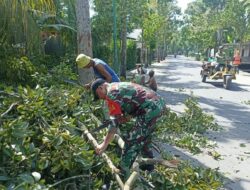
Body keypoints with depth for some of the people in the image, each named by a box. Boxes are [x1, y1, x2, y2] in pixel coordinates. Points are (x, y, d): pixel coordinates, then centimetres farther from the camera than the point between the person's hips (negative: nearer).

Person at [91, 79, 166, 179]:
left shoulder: (111, 93, -8)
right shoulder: (119, 86, 22)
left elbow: (116, 120, -12)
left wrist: (104, 144, -8)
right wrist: (128, 116, 9)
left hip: (150, 109, -10)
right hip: (159, 103, 10)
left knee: (132, 142, -3)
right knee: (143, 137, 26)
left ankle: (123, 172, 3)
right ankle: (148, 164, 39)